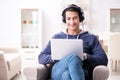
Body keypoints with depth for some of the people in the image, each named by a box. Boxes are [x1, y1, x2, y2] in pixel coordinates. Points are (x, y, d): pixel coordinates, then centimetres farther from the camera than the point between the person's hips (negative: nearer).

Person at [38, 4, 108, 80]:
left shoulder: (91, 38, 19)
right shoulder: (57, 37, 24)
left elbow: (104, 60, 8)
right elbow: (41, 58, 19)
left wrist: (86, 56, -10)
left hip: (80, 72, -1)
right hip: (58, 71, 1)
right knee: (72, 57, -36)